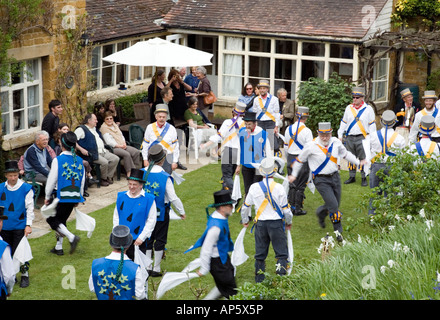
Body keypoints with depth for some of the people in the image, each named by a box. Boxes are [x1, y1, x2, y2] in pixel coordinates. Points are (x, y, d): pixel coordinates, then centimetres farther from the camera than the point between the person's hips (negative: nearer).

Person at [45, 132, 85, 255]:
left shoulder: (58, 160, -11)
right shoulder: (79, 160, 5)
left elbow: (52, 180, -9)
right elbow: (82, 181, 11)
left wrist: (47, 197, 3)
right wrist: (79, 197, 21)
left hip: (61, 195, -6)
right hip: (74, 197, 6)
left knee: (52, 219, 5)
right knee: (61, 220, 18)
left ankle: (72, 237, -13)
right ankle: (58, 247, 19)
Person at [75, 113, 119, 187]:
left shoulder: (95, 129, 23)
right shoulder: (81, 129, -5)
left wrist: (104, 148, 19)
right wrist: (81, 149, -21)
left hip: (103, 151, 9)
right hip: (92, 154, -9)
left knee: (116, 159, -5)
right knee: (105, 162, -30)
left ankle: (109, 177, 4)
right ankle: (103, 179, -6)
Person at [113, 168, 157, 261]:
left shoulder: (148, 199, -6)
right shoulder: (121, 197, 5)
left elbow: (151, 221, -6)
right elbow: (116, 216, 12)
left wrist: (141, 237, -11)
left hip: (138, 240, -3)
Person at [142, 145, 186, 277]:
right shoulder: (165, 177, -18)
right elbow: (173, 198, -15)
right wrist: (181, 212, 0)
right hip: (161, 213, -3)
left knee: (147, 238, 14)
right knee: (160, 240, 9)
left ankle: (147, 267, 19)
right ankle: (156, 269, 14)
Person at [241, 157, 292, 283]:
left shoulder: (254, 187, -4)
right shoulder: (279, 188, -11)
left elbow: (246, 206, 6)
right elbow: (285, 208, -5)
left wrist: (245, 221, 23)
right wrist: (289, 222, 12)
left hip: (260, 223, 3)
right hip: (276, 223, -3)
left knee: (260, 253, 14)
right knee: (281, 252, 6)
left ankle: (259, 280, 19)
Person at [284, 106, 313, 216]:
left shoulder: (289, 129, 2)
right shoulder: (306, 131, -15)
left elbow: (286, 147, 9)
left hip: (291, 159, 5)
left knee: (292, 185, 13)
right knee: (300, 186, 3)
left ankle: (291, 207, 16)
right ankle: (298, 209, 7)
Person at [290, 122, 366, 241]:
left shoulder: (336, 142, 0)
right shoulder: (311, 146, -13)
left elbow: (345, 154, 20)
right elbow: (300, 160, 2)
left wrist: (358, 162, 18)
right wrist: (294, 175, 8)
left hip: (335, 177, 5)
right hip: (321, 180, -5)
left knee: (335, 204, 12)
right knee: (333, 205, -12)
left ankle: (321, 213, 44)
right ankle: (338, 231, 3)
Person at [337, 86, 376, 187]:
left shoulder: (368, 109, 1)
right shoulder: (349, 108, 11)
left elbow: (372, 124, 2)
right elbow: (343, 122, 18)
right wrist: (340, 135, 13)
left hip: (362, 138, -4)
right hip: (350, 138, 4)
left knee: (363, 159, -5)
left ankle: (364, 178, 3)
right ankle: (352, 177, 19)